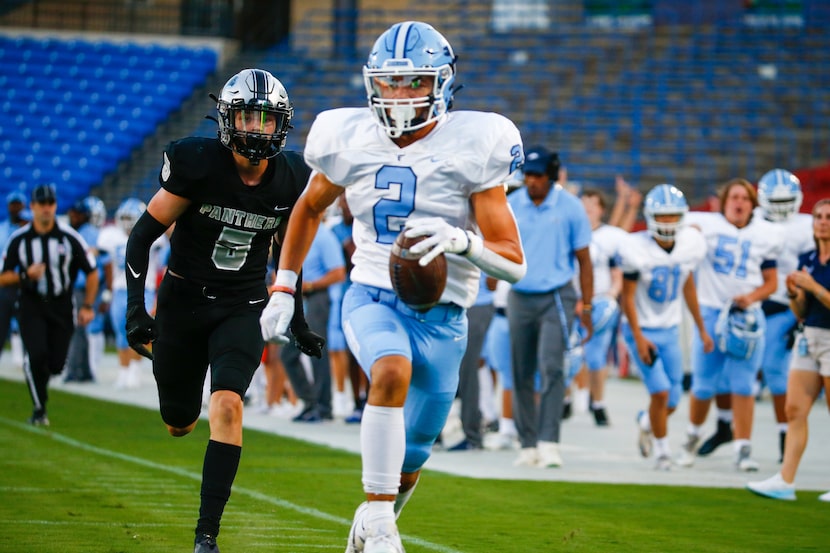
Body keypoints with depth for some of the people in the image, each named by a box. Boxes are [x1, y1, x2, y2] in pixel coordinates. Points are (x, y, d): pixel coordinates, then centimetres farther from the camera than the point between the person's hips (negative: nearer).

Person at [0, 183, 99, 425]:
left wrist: (87, 306, -1)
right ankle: (39, 409, -2)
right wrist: (25, 275, -20)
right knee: (37, 355, -18)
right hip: (32, 307, -1)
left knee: (56, 364, 0)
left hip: (61, 307, 1)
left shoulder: (69, 238, -5)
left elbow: (91, 273, 4)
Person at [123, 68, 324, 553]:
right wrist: (135, 307, -16)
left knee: (227, 406, -21)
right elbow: (144, 234, -9)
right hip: (184, 299, -1)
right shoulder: (198, 164, -16)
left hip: (243, 308, 1)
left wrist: (297, 320, 15)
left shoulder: (291, 180, -5)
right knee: (179, 422, 10)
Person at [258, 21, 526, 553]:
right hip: (373, 299, 0)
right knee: (392, 372, -35)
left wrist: (461, 241, -31)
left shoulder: (471, 146, -10)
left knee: (409, 461, 9)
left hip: (442, 319, 0)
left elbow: (514, 263, -12)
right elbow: (309, 210, 19)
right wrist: (284, 289, 16)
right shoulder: (351, 140, -2)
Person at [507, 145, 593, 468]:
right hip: (520, 298, 3)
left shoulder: (570, 208, -4)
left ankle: (548, 443, -20)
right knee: (522, 375, 6)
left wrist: (585, 306, -2)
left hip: (557, 298, -3)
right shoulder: (511, 206, 2)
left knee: (551, 368, -17)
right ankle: (528, 445, 13)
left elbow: (583, 259, 1)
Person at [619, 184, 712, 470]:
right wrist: (639, 338, -17)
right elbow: (628, 296, -13)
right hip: (642, 329, -4)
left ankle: (646, 422, 39)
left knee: (672, 402, 4)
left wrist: (702, 329, 14)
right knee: (661, 391, -15)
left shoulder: (690, 244, -6)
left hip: (670, 331, 4)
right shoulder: (637, 250, -20)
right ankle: (662, 451, 6)